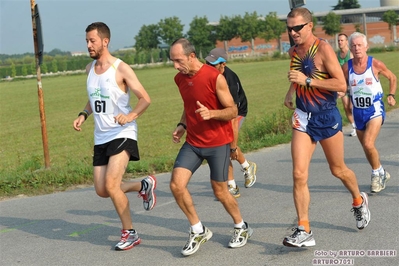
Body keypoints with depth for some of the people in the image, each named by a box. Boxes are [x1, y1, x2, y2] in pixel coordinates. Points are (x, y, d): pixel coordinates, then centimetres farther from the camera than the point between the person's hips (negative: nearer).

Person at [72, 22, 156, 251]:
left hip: (122, 134, -7)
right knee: (102, 191, 6)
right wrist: (83, 115, 5)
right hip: (101, 137, 7)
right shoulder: (90, 69, 9)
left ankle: (130, 233, 1)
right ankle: (143, 186, 31)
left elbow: (145, 99, -11)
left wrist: (131, 115, -28)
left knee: (111, 184, -18)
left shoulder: (121, 68, -11)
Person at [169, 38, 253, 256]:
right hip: (192, 143, 5)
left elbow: (232, 111, -13)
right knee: (176, 185, -10)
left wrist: (211, 113, -31)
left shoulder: (214, 77, -17)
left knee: (220, 191, 3)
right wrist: (182, 125, 3)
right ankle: (199, 231, 8)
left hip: (218, 143, -5)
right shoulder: (180, 79, 3)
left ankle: (241, 228, 30)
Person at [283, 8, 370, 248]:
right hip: (303, 117, 4)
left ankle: (359, 201, 45)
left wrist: (307, 80, -26)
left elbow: (341, 85, -23)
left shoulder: (324, 49, -15)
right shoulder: (294, 52, 4)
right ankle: (304, 231, -6)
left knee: (338, 170, 14)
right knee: (299, 175, -9)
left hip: (327, 116, -4)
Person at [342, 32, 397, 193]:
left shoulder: (376, 64, -8)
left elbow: (392, 78, 8)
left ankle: (377, 173, 2)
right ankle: (382, 174, 35)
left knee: (368, 144, -21)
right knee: (366, 147, 13)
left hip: (375, 109, -4)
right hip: (358, 111, 4)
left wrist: (391, 95, -3)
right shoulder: (346, 67, -3)